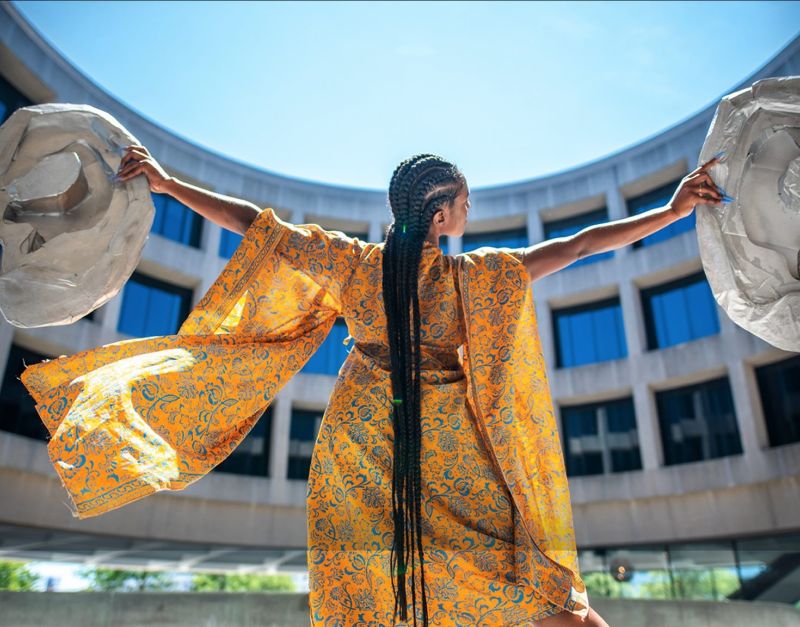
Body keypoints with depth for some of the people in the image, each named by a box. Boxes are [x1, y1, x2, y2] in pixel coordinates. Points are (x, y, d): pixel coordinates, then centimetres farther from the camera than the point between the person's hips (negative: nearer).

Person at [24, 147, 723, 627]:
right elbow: (573, 245, -14)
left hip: (360, 439, 3)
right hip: (448, 446, -2)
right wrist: (672, 209, -8)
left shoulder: (351, 262, -6)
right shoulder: (474, 278, -12)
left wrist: (168, 183, 7)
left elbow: (260, 224, -3)